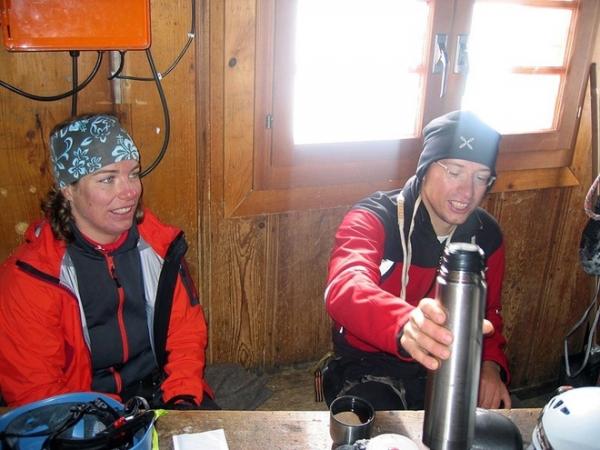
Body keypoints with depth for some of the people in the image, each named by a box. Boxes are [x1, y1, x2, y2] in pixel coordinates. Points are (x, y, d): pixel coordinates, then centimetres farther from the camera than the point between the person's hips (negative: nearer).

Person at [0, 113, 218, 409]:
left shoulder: (159, 244, -2)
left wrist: (183, 399, -10)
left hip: (161, 391, 2)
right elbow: (33, 390, -10)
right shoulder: (29, 276, -14)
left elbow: (186, 332, 6)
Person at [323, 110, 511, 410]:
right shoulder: (373, 218, -16)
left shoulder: (486, 236, 1)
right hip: (367, 367, -5)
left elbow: (488, 313, 16)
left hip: (448, 368, 5)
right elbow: (345, 289, -38)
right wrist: (405, 324, -59)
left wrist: (490, 363, -6)